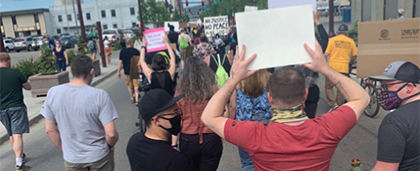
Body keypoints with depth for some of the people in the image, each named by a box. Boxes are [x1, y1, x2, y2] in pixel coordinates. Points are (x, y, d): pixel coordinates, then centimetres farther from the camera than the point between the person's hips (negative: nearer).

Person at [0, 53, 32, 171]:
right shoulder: (15, 72, -10)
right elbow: (28, 87, 0)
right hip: (17, 108, -4)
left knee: (11, 135, 18)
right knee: (17, 135, -6)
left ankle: (20, 155, 34)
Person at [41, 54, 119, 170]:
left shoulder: (53, 93, -10)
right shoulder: (100, 95, -21)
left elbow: (50, 129, -2)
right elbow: (111, 133, -22)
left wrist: (64, 149, 12)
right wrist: (111, 145, -1)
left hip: (71, 160, 2)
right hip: (99, 157, -2)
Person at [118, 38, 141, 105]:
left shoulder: (122, 51, -3)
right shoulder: (136, 51, -7)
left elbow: (120, 62, -2)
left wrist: (118, 71, 7)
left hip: (127, 71, 2)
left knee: (130, 86, 17)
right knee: (136, 86, 1)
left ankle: (132, 98, 29)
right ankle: (136, 100, -8)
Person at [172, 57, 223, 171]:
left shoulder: (180, 92, -4)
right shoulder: (214, 90, -5)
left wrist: (174, 144, 1)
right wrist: (221, 140, 7)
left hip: (188, 140, 1)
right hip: (211, 139, -1)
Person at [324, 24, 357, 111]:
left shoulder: (332, 40, -1)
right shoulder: (350, 41, 4)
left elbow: (326, 54, -5)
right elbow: (354, 56, 8)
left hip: (332, 67, -2)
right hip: (344, 68, 2)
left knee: (328, 86, 10)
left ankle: (333, 104, -3)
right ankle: (339, 106, 17)